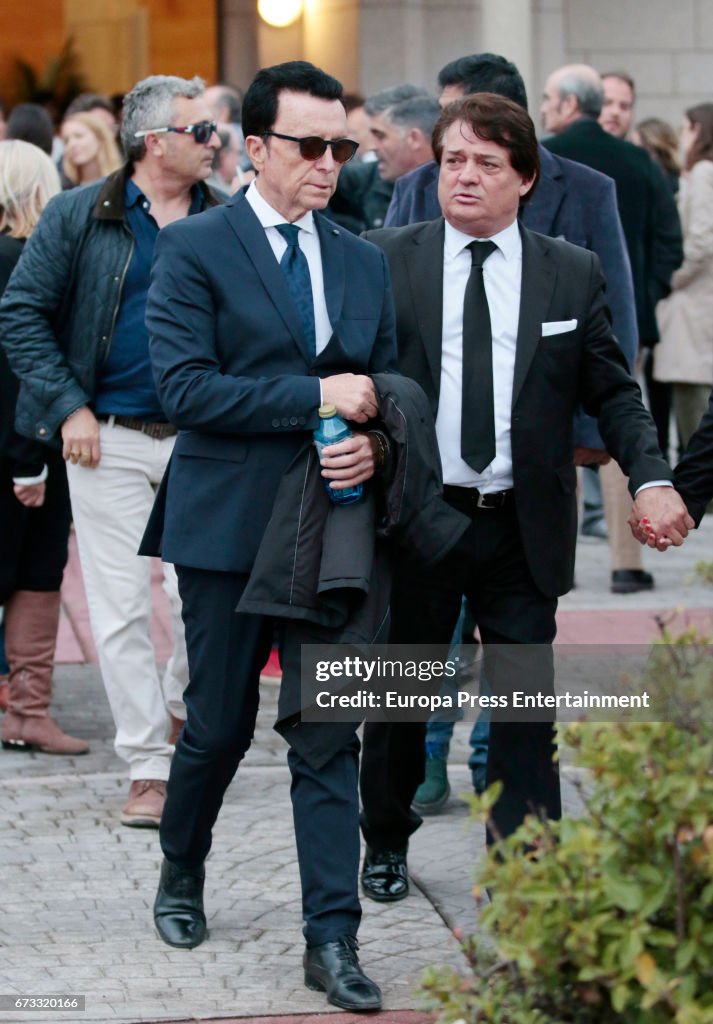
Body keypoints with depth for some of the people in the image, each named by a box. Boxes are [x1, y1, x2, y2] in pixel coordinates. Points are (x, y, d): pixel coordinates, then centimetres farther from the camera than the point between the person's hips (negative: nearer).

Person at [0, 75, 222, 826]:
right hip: (109, 439, -2)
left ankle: (184, 708, 30)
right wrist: (69, 407, -9)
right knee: (120, 607, -1)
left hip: (199, 438, 2)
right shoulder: (79, 216, -1)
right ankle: (148, 764, 4)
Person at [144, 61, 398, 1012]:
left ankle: (333, 937, 1)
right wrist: (317, 398, -18)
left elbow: (384, 388, 15)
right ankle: (181, 870, 35)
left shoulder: (364, 262, 11)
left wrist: (371, 443, -8)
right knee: (220, 723, 7)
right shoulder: (194, 248, -5)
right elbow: (184, 386, -15)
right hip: (229, 529, -3)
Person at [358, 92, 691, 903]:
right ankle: (386, 841, 33)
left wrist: (650, 478, -8)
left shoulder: (572, 274, 4)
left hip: (523, 526, 0)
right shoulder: (384, 260, 1)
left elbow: (612, 391, 5)